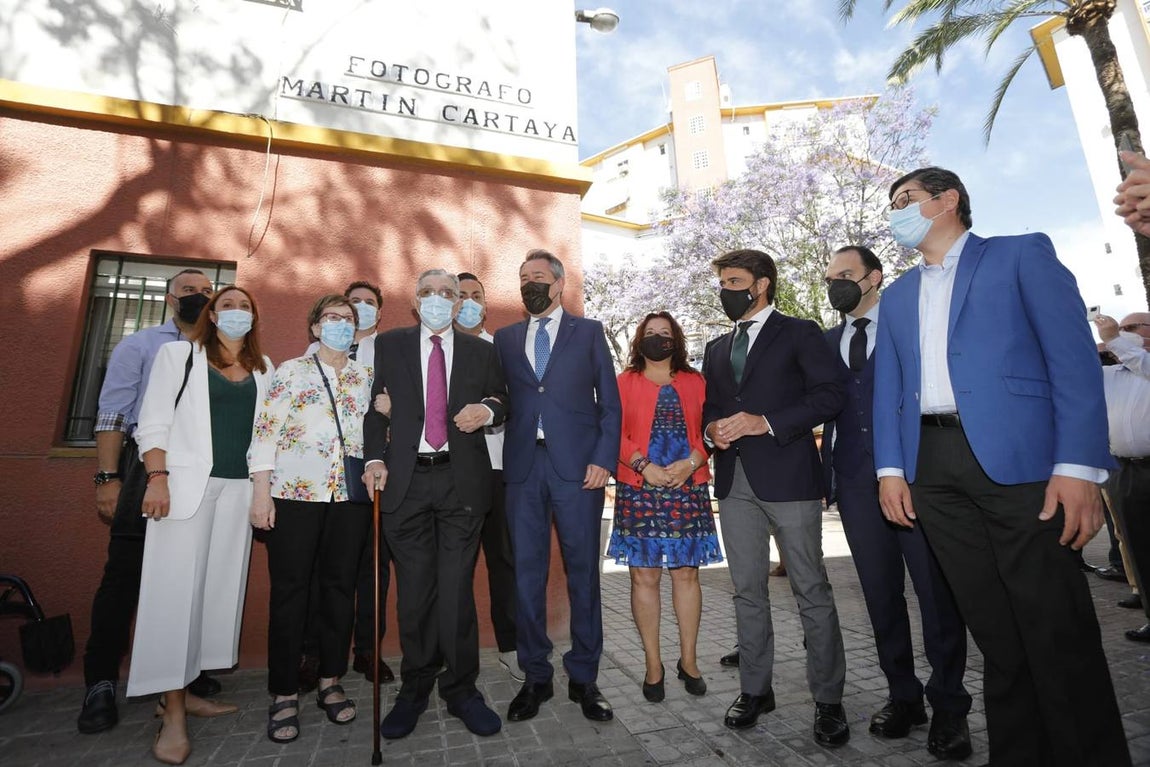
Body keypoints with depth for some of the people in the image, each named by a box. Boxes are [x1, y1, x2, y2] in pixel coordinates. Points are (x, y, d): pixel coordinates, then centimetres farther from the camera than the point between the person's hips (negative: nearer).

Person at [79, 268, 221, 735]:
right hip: (149, 466, -3)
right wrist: (108, 478, -9)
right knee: (125, 573, -1)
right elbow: (112, 413, 0)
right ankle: (101, 683, 13)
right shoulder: (140, 345, 7)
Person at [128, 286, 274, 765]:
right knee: (177, 587, -4)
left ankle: (182, 690, 19)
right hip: (187, 482, -3)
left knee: (220, 586, 6)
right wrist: (157, 477, -12)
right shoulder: (179, 353, 6)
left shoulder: (263, 367, 13)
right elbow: (153, 421, -1)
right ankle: (173, 712, 4)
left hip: (239, 488, 4)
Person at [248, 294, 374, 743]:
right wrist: (261, 492, -7)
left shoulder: (366, 378, 14)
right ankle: (285, 694, 16)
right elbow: (265, 431, -1)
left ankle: (330, 683, 22)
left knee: (340, 587, 7)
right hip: (295, 491, -2)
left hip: (350, 494, 3)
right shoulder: (290, 371, 6)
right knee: (289, 589, 2)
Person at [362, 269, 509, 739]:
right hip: (405, 479, 0)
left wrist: (488, 410, -7)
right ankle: (414, 690, 27)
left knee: (457, 589, 4)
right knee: (414, 589, 9)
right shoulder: (389, 345, 10)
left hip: (462, 479, 0)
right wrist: (375, 457, -3)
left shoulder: (481, 351, 11)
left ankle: (461, 690, 22)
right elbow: (373, 405, 8)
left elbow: (502, 401, 15)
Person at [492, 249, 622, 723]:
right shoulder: (505, 339, 16)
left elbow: (610, 402, 3)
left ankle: (583, 678, 23)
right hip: (523, 468, 3)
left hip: (578, 467, -2)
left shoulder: (589, 332, 8)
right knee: (527, 576, 8)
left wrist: (604, 459, -6)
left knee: (582, 573, 6)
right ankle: (536, 678, 26)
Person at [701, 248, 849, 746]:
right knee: (747, 591, 11)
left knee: (811, 591, 3)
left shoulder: (799, 333, 3)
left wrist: (766, 422, -16)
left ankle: (828, 699, 19)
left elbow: (830, 394, -8)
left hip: (787, 476, -5)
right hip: (734, 480, 5)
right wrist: (712, 429, -2)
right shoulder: (716, 349, 19)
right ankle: (755, 689, 25)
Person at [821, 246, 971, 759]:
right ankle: (902, 695, 23)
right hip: (856, 479, 3)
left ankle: (948, 704, 17)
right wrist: (827, 473, 3)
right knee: (880, 592, 9)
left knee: (936, 587, 1)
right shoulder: (826, 342, 15)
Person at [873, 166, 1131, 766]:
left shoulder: (1021, 253, 7)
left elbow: (1073, 356, -4)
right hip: (931, 467, 4)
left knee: (1055, 629, 0)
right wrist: (891, 469, 3)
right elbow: (887, 387, 15)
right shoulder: (896, 296, 20)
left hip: (1017, 457, -4)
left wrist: (1078, 466, -14)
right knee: (993, 629, 11)